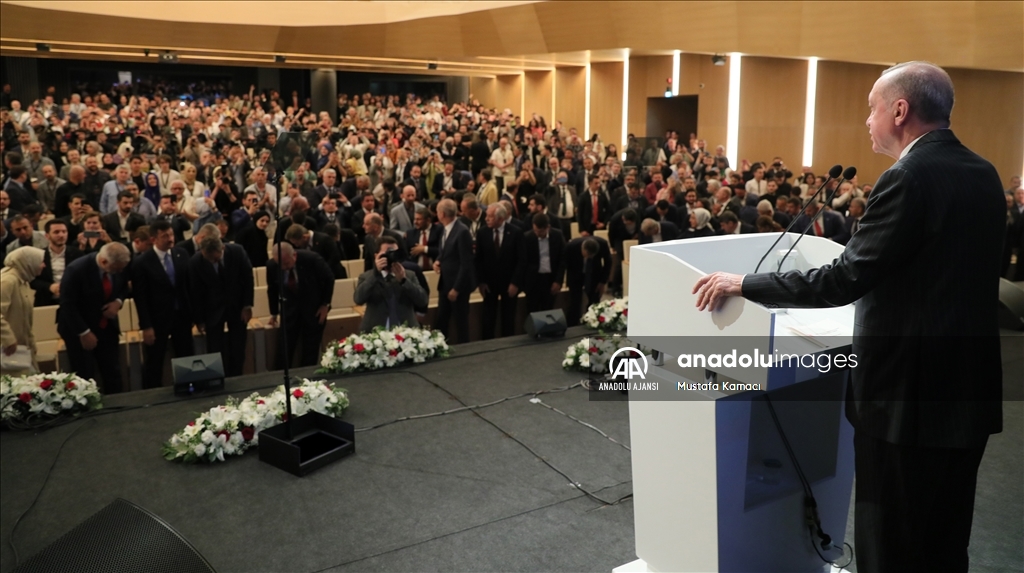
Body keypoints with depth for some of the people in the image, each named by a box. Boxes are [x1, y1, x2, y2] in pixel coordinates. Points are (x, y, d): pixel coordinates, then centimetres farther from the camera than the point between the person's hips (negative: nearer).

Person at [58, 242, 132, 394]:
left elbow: (124, 287, 11)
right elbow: (67, 305, -20)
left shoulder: (118, 266, -10)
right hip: (79, 330, -5)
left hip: (107, 328, 5)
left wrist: (118, 301, -11)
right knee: (84, 378, 0)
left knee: (113, 374, 6)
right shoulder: (76, 269, -25)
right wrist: (84, 332, -20)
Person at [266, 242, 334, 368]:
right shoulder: (271, 265, -16)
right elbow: (272, 289, 4)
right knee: (284, 346, -1)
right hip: (289, 308, 2)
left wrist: (325, 304, -8)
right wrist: (274, 312, 9)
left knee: (311, 348, 1)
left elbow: (329, 279, -8)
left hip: (314, 307, -2)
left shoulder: (312, 259, -25)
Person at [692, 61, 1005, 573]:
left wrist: (742, 284, -15)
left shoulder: (910, 177, -19)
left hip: (908, 393, -8)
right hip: (969, 390, 9)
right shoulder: (984, 175, 7)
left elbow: (844, 279, -22)